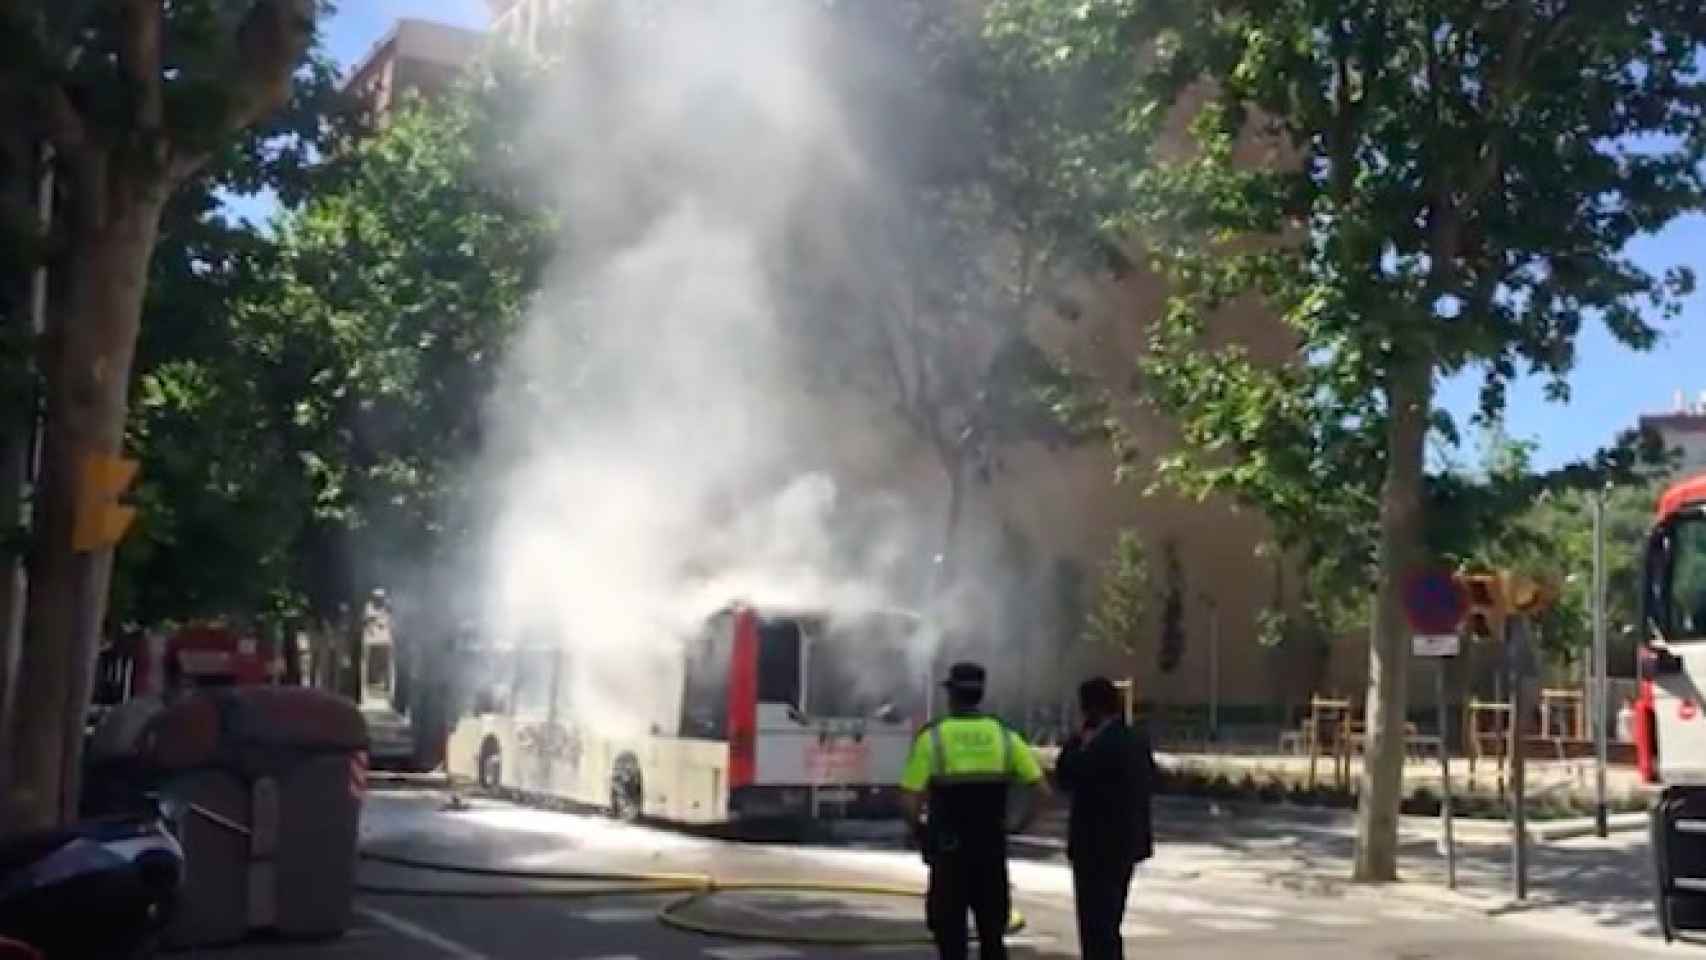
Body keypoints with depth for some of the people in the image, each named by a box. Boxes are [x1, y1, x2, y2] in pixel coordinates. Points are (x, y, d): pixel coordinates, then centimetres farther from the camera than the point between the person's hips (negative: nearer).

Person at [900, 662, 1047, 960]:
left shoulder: (932, 737, -7)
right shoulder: (1004, 736, 2)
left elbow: (910, 799, -12)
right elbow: (1041, 788, -2)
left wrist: (920, 831, 6)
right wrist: (1021, 824, 11)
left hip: (949, 850, -3)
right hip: (992, 849, 3)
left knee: (950, 932, 7)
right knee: (992, 931, 15)